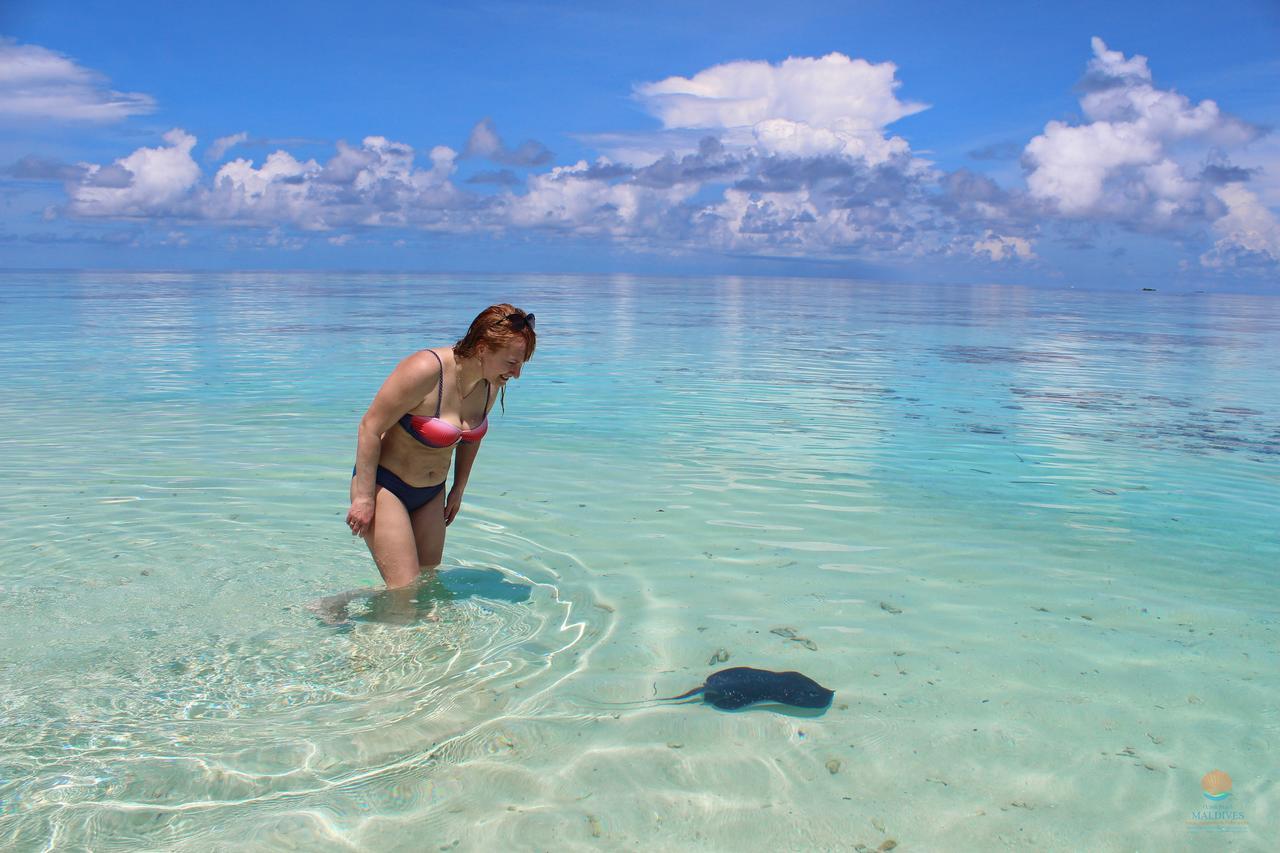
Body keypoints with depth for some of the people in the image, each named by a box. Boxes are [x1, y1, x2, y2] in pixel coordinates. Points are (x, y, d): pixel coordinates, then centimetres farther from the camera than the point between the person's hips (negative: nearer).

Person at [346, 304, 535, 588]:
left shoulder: (491, 384, -7)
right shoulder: (426, 370, -28)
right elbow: (370, 427, -22)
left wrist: (459, 489, 18)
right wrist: (364, 497, -20)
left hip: (432, 492, 7)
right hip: (384, 484, -7)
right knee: (406, 592, -10)